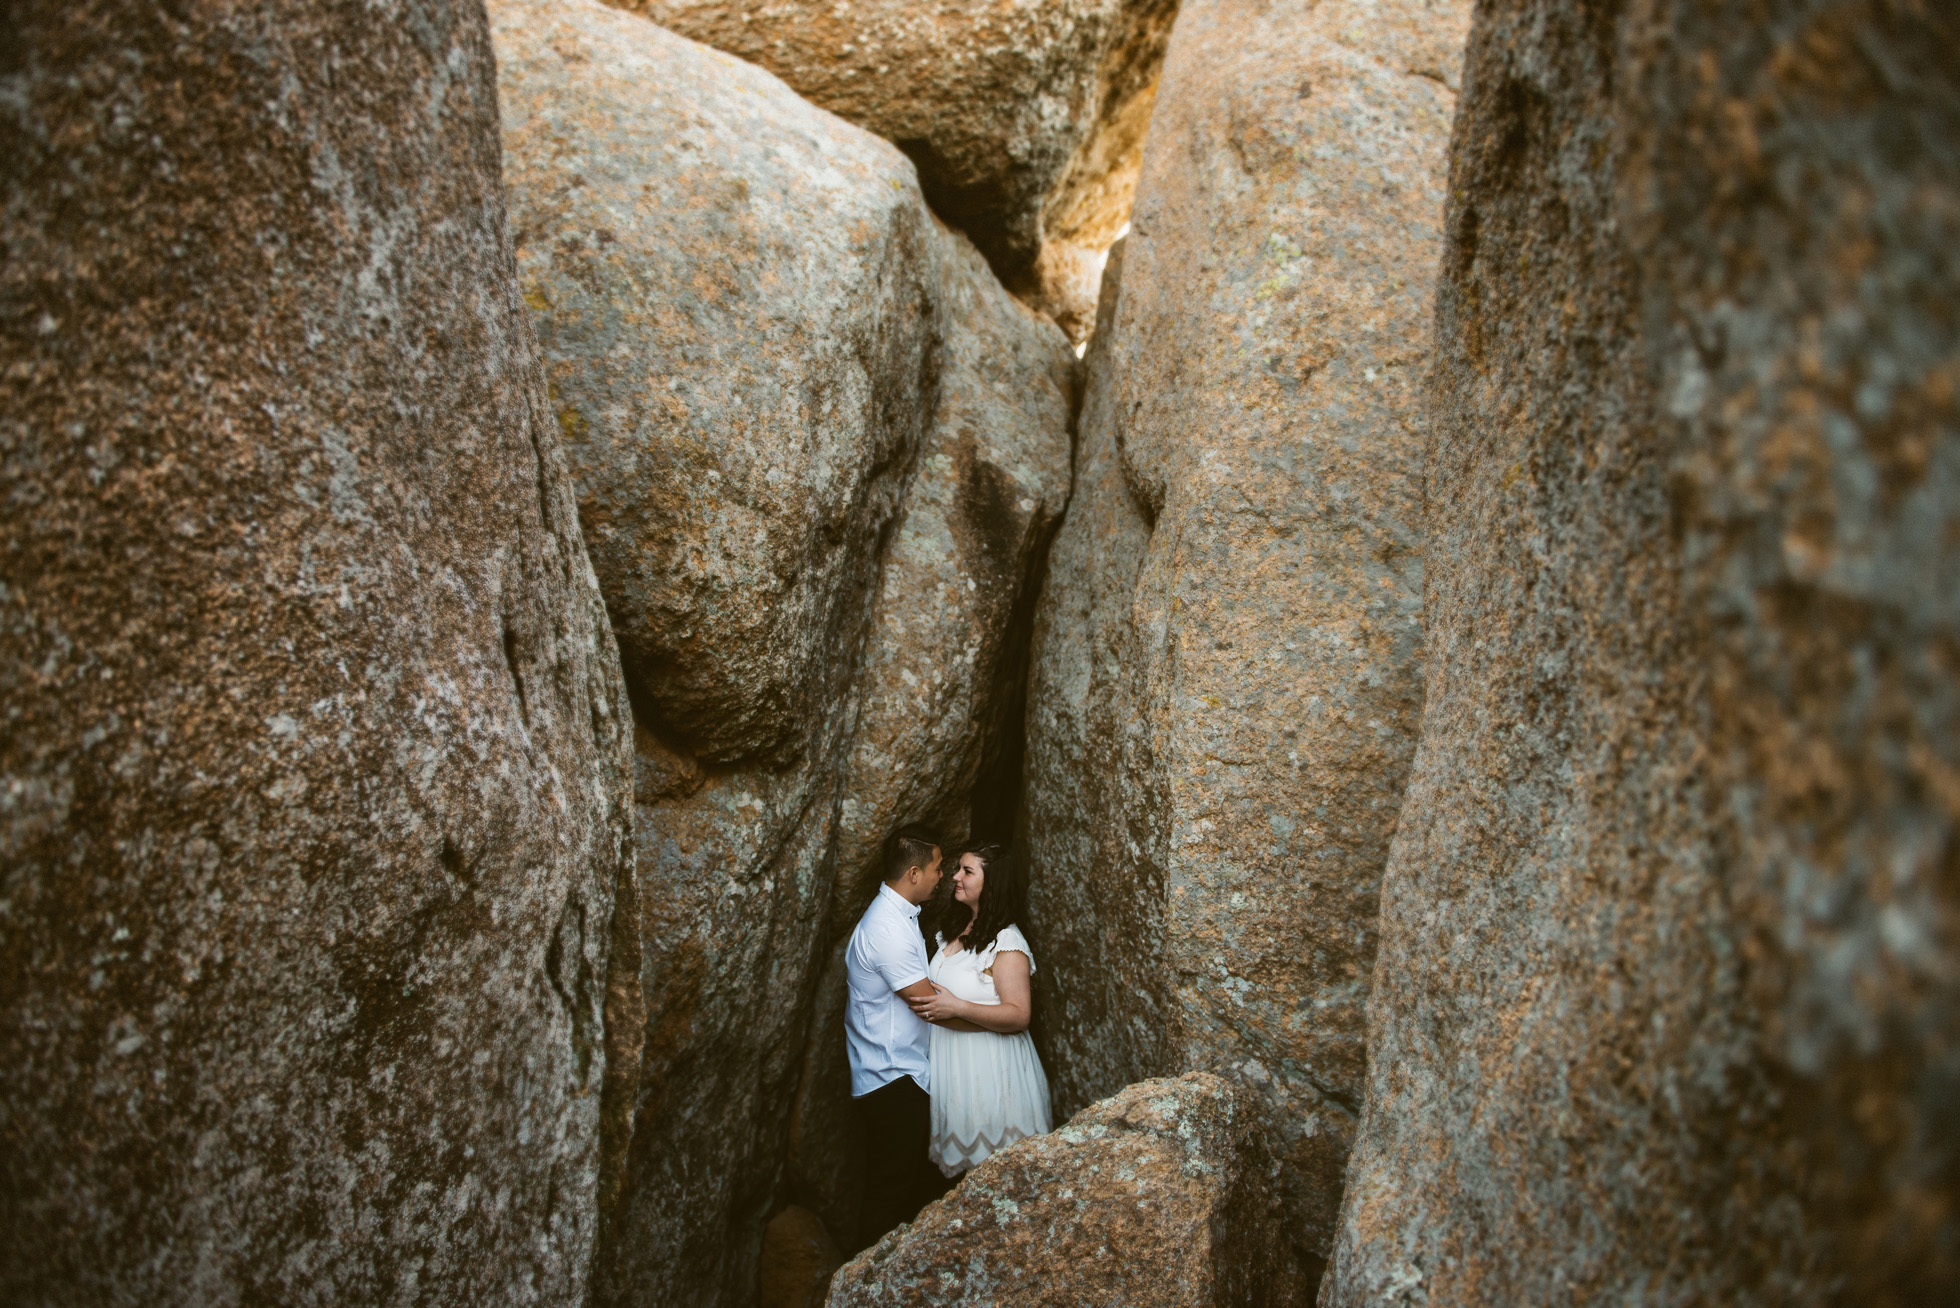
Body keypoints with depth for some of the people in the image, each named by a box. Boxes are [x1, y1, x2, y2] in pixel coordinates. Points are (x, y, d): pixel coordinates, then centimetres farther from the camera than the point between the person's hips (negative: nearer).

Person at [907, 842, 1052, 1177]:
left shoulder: (1007, 943, -18)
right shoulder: (953, 930, 9)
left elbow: (1018, 1016, -24)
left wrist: (957, 1007, -32)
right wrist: (930, 1005, 8)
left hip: (988, 1068, -8)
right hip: (952, 1062, 8)